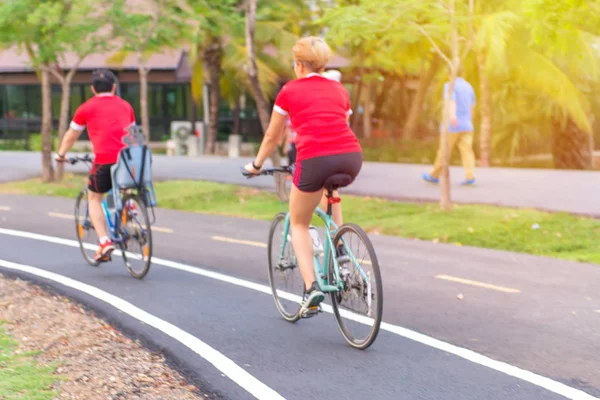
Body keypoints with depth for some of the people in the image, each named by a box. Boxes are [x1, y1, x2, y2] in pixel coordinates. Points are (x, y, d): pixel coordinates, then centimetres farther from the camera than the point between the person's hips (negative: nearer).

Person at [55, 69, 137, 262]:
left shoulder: (86, 108, 12)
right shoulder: (125, 106, 20)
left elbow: (71, 136, 23)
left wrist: (61, 155, 40)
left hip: (104, 159, -3)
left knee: (94, 198, 15)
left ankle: (104, 241, 1)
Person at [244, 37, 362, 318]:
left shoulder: (290, 90, 14)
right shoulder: (339, 90, 23)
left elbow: (272, 137, 23)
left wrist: (256, 165, 40)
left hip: (314, 159, -4)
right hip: (351, 157, 4)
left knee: (299, 223, 19)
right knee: (329, 187, 40)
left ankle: (311, 288, 2)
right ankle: (339, 250, 25)